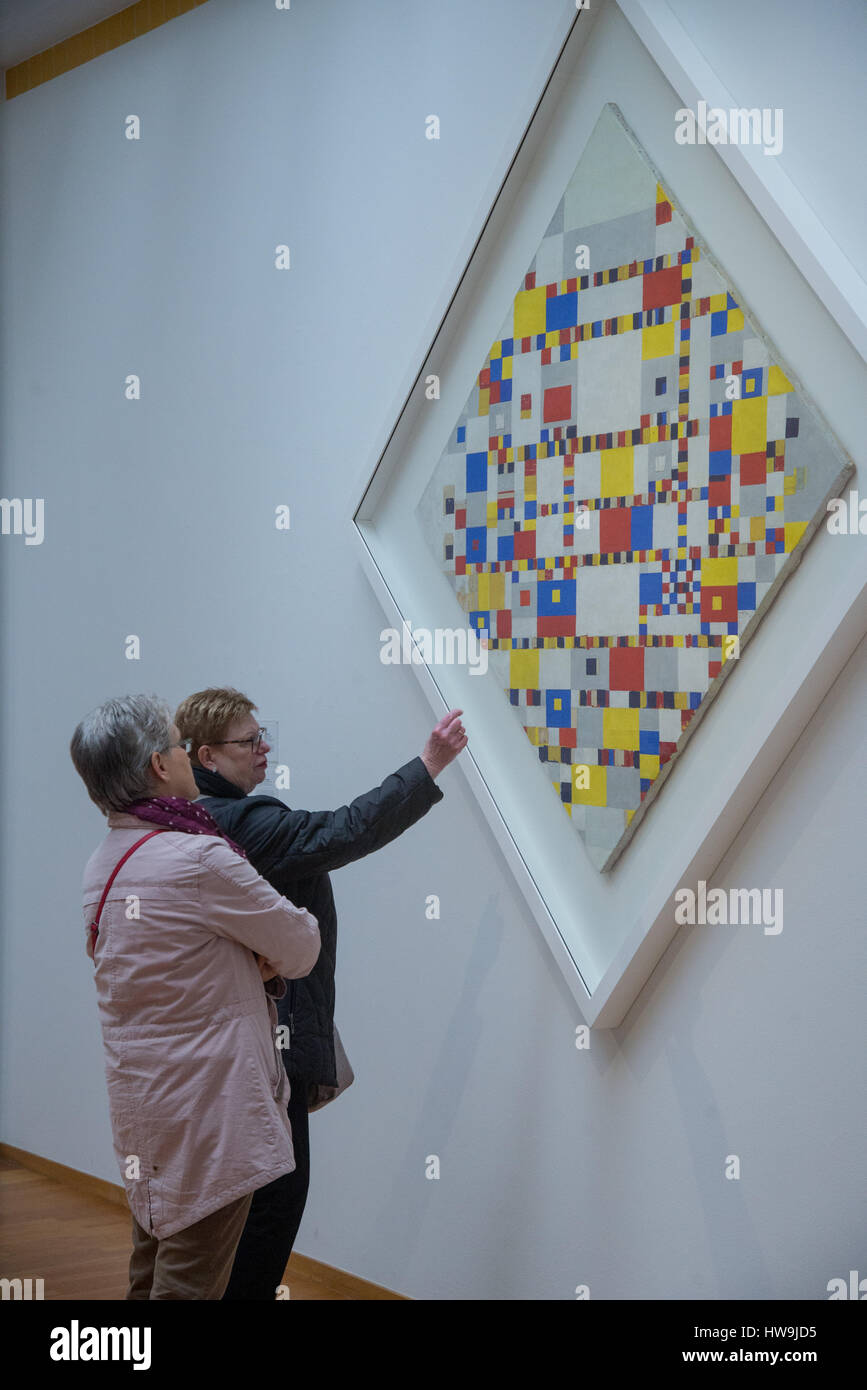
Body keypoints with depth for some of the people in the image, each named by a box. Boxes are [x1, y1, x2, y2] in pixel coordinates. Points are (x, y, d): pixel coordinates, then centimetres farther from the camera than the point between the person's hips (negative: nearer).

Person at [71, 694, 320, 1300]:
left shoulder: (103, 864, 7)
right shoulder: (199, 858, -21)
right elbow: (301, 948, -11)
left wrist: (250, 964, -1)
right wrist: (271, 961, 11)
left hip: (141, 1104, 9)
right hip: (206, 1110, -9)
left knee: (151, 1273, 20)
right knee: (190, 1281, 0)